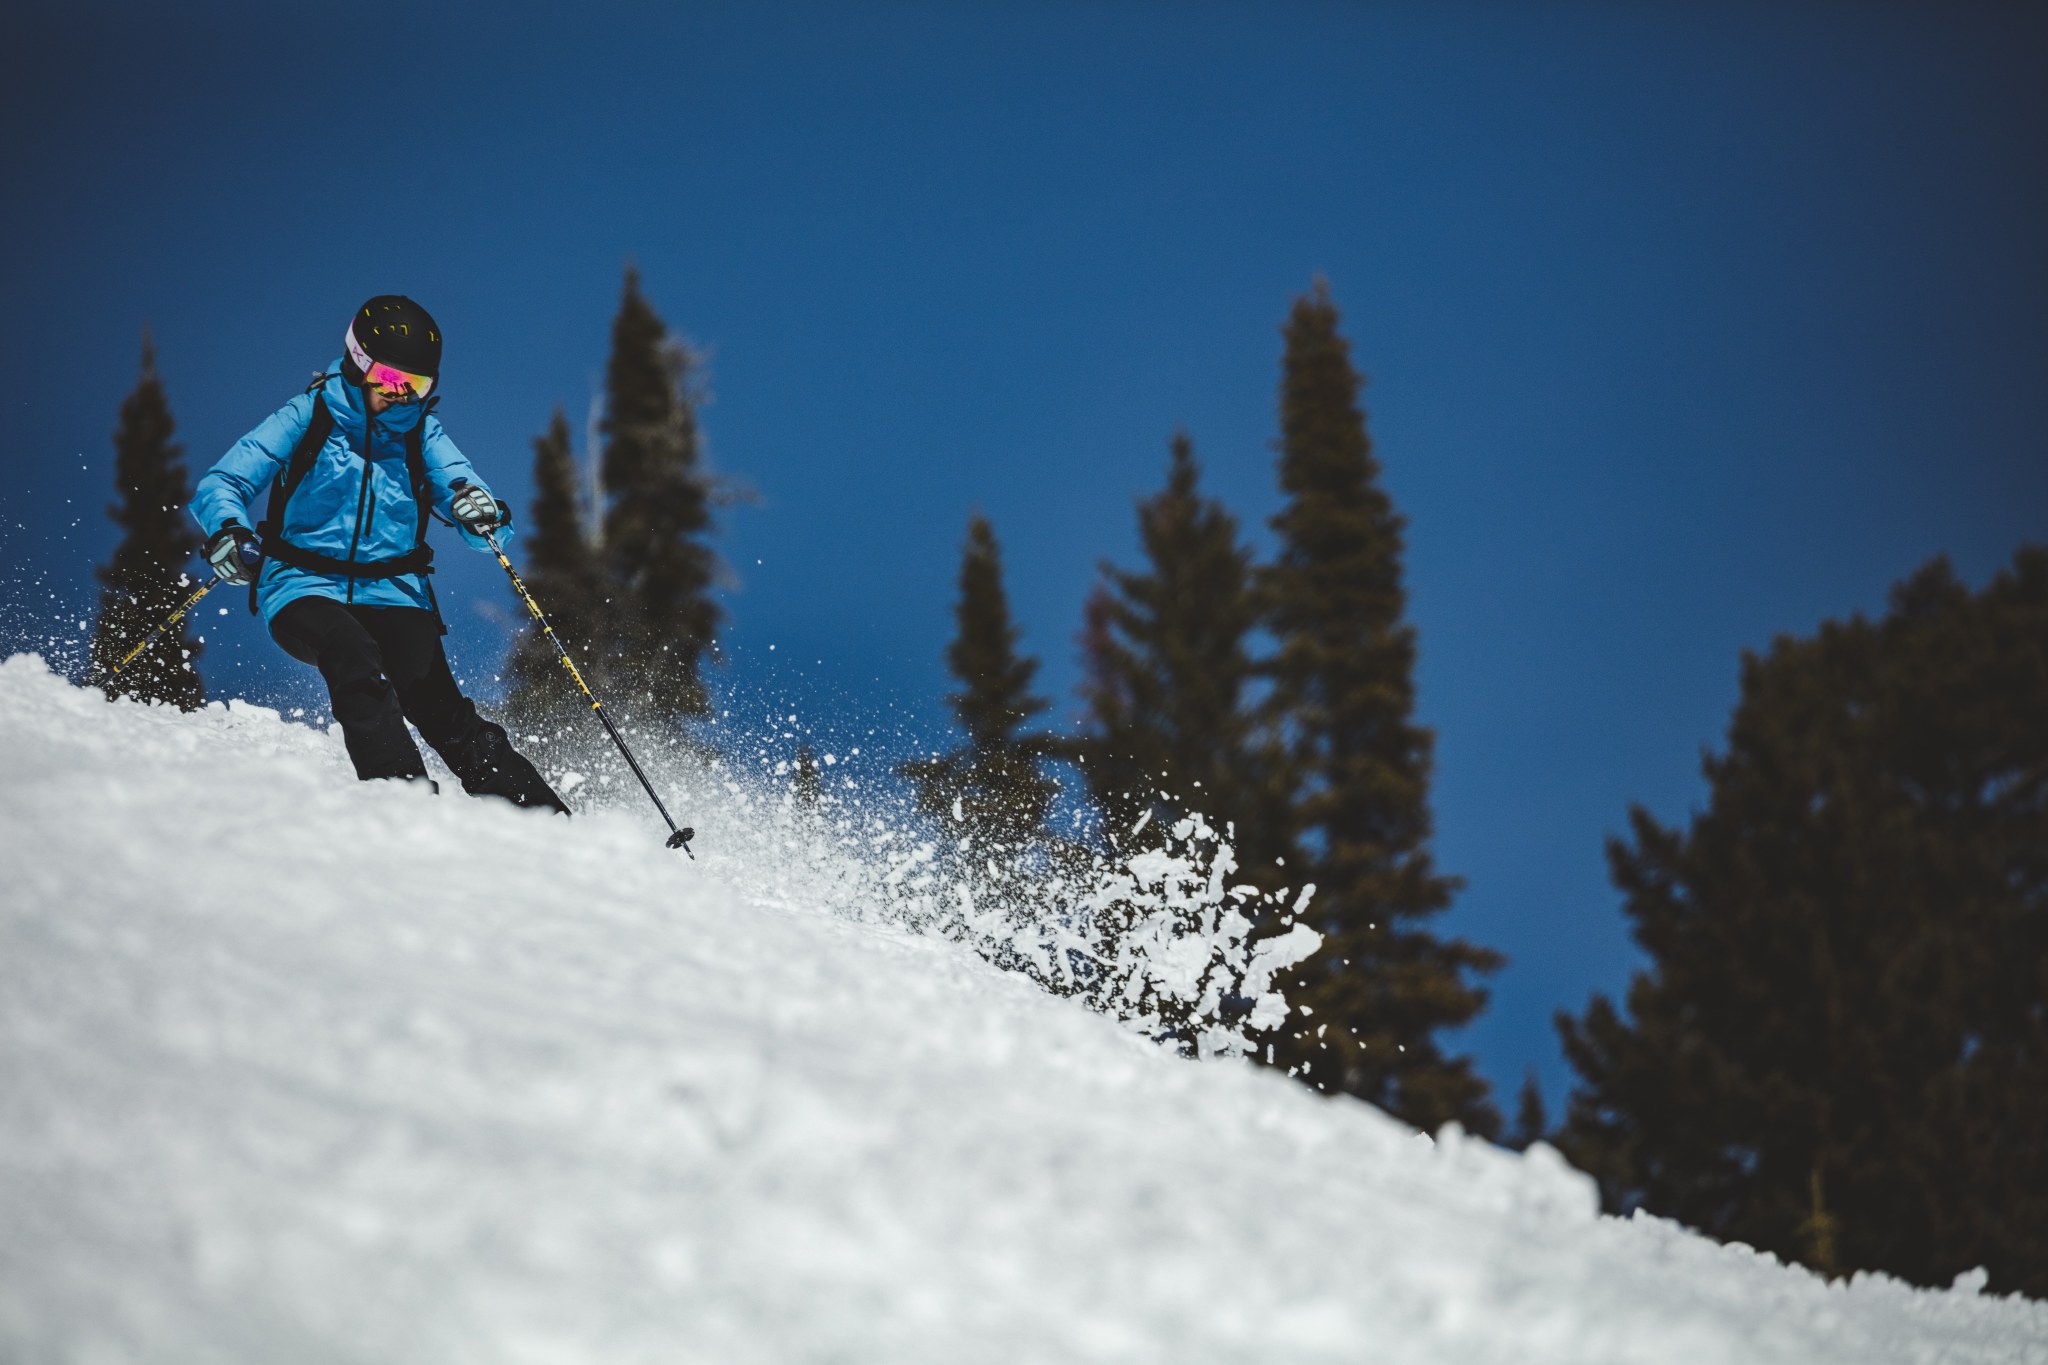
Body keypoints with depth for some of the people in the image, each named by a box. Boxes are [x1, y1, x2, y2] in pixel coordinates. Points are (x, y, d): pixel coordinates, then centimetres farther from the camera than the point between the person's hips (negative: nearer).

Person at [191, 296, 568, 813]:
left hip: (393, 594, 2)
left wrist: (483, 515, -24)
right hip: (305, 589, -2)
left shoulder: (421, 435, 9)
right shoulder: (307, 419, 3)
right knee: (357, 663, -34)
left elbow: (474, 509, 2)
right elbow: (220, 484, -2)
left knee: (435, 702, -20)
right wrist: (228, 529, -26)